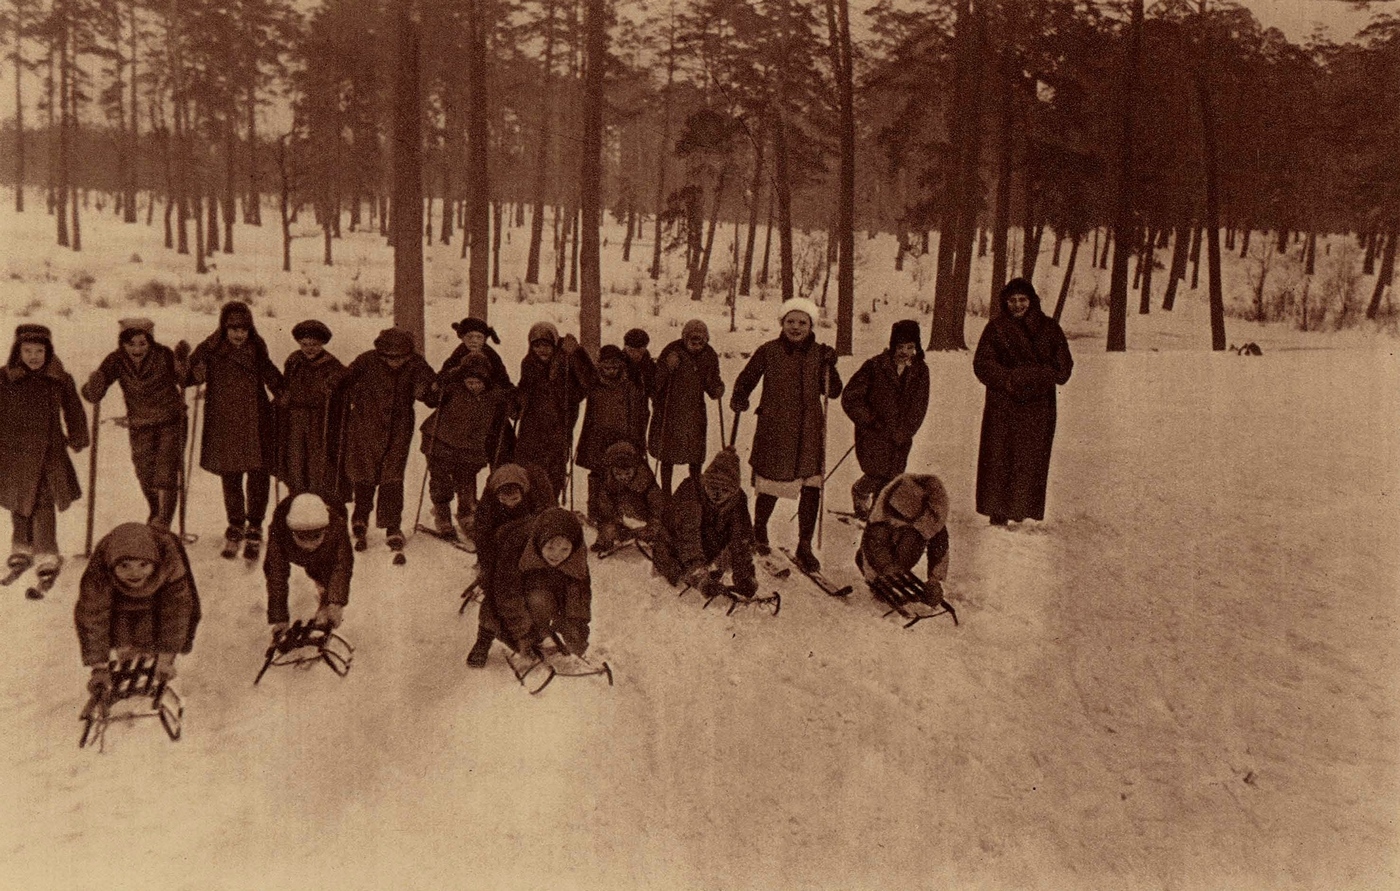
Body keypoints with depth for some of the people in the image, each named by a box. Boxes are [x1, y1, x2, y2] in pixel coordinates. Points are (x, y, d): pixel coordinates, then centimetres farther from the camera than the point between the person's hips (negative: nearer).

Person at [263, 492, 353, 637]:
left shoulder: (337, 527, -44)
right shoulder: (279, 532, -44)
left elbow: (342, 567, -41)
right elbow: (277, 574, -43)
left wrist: (337, 603, -55)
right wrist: (279, 619, -46)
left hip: (327, 556, -1)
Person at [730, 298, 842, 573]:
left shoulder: (819, 354, 5)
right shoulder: (768, 352, -2)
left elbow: (833, 391, 4)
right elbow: (746, 379, 4)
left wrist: (829, 366, -12)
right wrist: (739, 399, -15)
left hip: (809, 431, 2)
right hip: (774, 429, -2)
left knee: (811, 487, -2)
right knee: (771, 484, 5)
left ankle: (804, 546, 12)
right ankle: (759, 530, 35)